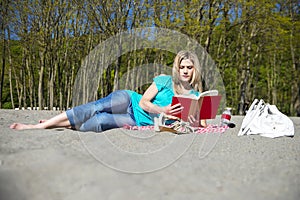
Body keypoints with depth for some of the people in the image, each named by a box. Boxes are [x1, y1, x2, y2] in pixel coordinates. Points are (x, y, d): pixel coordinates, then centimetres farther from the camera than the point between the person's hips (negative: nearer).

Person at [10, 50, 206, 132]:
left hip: (140, 122, 1)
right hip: (129, 101, 0)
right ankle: (39, 125, -19)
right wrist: (162, 110, -22)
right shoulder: (165, 80, 0)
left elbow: (203, 123, -1)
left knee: (100, 121, -26)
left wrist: (196, 124, -25)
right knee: (93, 109, -27)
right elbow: (143, 101, -5)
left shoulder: (196, 96, 5)